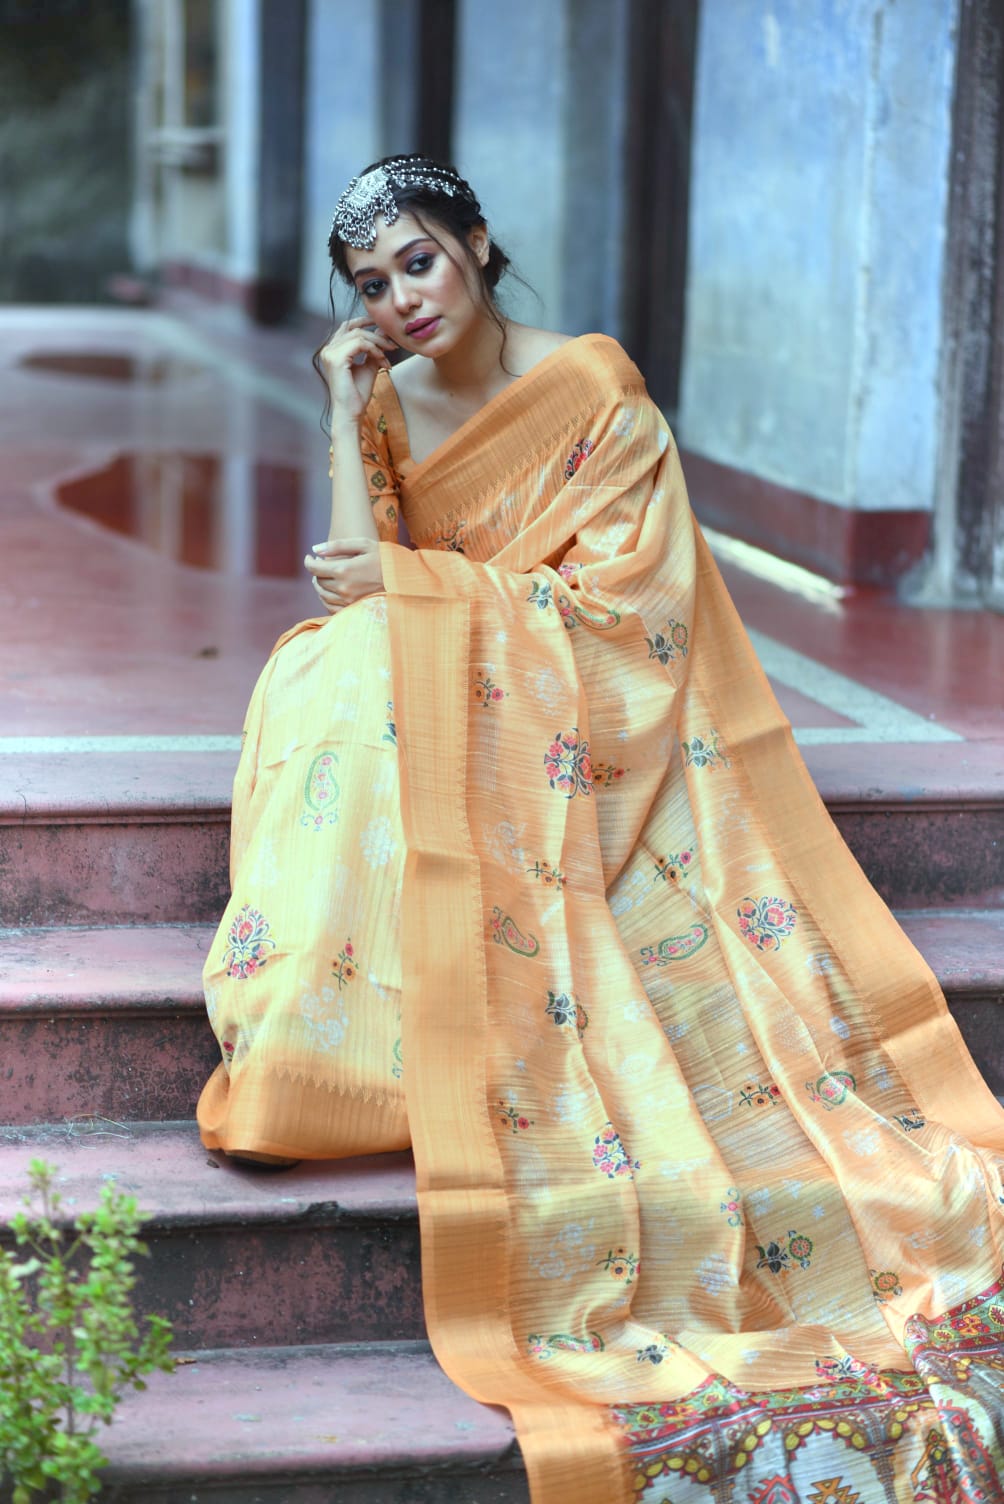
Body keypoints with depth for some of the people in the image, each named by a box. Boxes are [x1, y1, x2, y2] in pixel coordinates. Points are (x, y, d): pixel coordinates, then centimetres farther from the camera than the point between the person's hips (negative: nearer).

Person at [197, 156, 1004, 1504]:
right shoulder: (386, 401, 8)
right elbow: (359, 582, -4)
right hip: (437, 719, 3)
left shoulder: (592, 389, -6)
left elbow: (620, 602, -13)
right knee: (342, 678, -29)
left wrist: (420, 585, -16)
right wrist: (347, 412, -8)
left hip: (575, 728, -3)